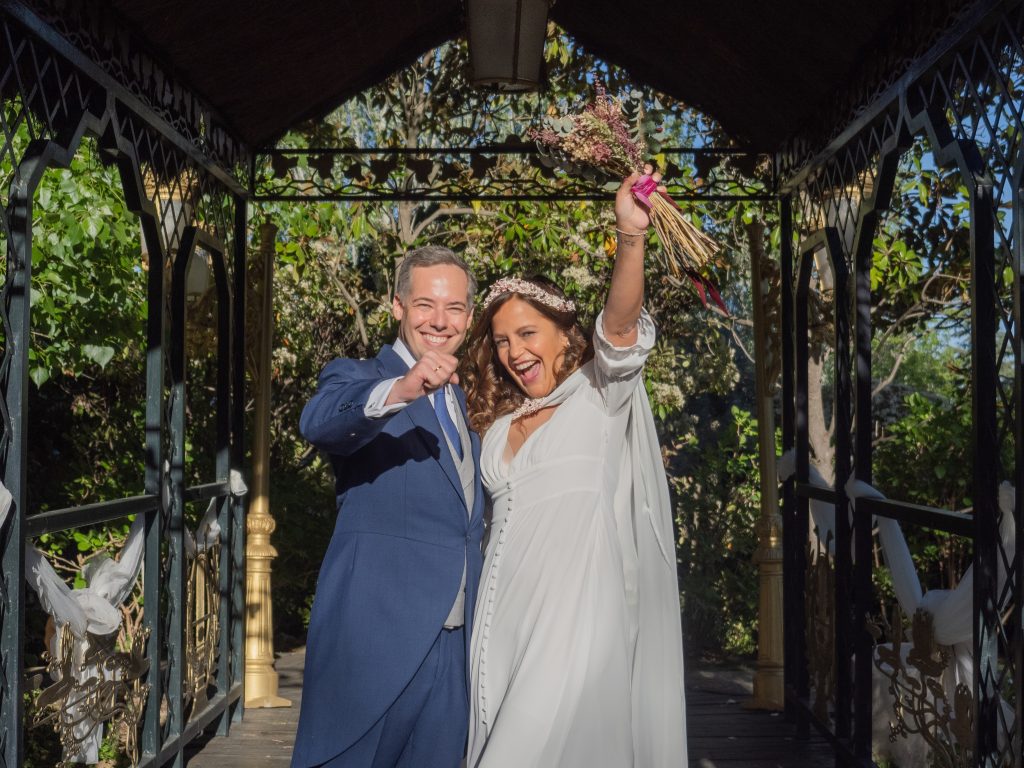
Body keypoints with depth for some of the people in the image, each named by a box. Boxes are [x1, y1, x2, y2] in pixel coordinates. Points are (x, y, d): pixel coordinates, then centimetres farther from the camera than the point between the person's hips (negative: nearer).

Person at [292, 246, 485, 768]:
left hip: (454, 645, 6)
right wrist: (399, 390, -46)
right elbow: (318, 422, -29)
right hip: (372, 638, -6)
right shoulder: (357, 378, -4)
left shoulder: (466, 403, 16)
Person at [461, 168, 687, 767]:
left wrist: (632, 238, -33)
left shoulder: (600, 397, 1)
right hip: (506, 616, 6)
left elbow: (620, 328, -18)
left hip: (577, 613, -6)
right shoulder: (499, 427, 18)